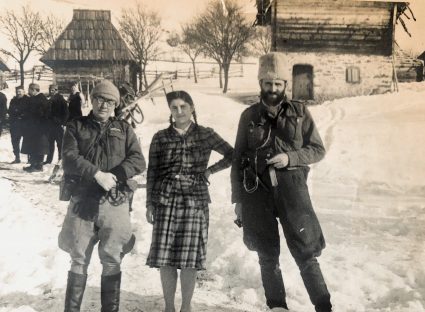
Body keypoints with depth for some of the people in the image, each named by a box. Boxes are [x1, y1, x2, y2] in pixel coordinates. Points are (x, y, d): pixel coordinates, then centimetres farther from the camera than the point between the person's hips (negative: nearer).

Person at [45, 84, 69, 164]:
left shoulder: (61, 100, -6)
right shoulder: (50, 100, 13)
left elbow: (66, 113, -10)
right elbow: (47, 112, 19)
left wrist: (62, 123, -15)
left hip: (58, 125, -7)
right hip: (51, 125, 7)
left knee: (60, 143, -4)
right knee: (50, 143, 11)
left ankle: (60, 159, 2)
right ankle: (49, 159, 19)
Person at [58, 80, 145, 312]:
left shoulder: (124, 129, 11)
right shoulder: (76, 127, 8)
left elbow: (138, 161, -1)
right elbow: (70, 159, -7)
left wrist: (114, 176, -16)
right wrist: (98, 174, -19)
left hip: (115, 204, 1)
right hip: (83, 202, -1)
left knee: (112, 261, 7)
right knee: (79, 260, 7)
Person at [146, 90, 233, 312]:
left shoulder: (205, 135, 5)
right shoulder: (160, 138, 7)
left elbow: (232, 155, 11)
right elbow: (151, 173, 7)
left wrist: (209, 170, 3)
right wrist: (149, 204, 2)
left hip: (195, 202, -1)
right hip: (165, 201, 1)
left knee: (189, 259, -1)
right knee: (164, 257, 0)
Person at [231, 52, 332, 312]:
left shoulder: (300, 112, 4)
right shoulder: (249, 116, 6)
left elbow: (318, 149, 5)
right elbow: (237, 159, 9)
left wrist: (290, 158, -13)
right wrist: (238, 199, 7)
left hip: (291, 188, -1)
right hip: (257, 192, 2)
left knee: (306, 253, -3)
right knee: (268, 256, 9)